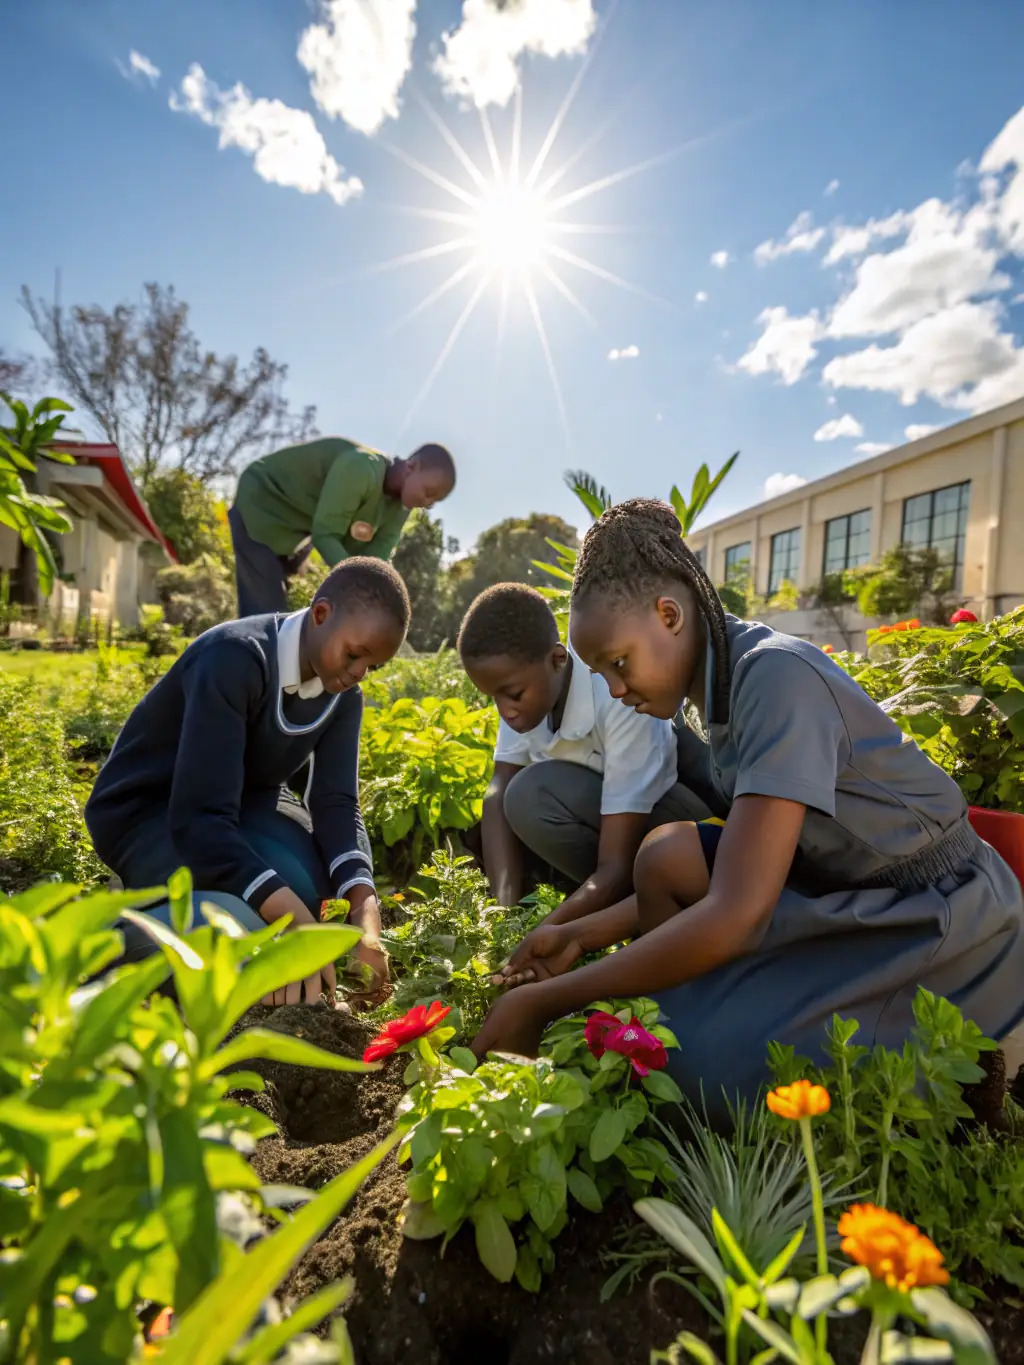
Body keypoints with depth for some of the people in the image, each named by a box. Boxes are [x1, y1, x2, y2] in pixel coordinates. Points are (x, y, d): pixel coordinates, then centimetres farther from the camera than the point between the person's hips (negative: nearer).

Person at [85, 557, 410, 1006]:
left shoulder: (343, 695, -8)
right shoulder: (236, 658, -31)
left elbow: (336, 802, -16)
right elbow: (199, 816, -37)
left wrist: (364, 905, -34)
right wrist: (294, 919, -46)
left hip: (244, 801, 7)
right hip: (146, 810, -7)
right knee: (245, 927, -31)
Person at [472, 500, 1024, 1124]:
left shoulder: (777, 674, -26)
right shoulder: (726, 683, 2)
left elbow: (736, 914, -31)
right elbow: (738, 870, 6)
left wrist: (547, 1000, -24)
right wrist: (582, 935, 3)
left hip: (946, 928, -8)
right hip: (855, 894, 8)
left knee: (712, 1054, -21)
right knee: (665, 854, -7)